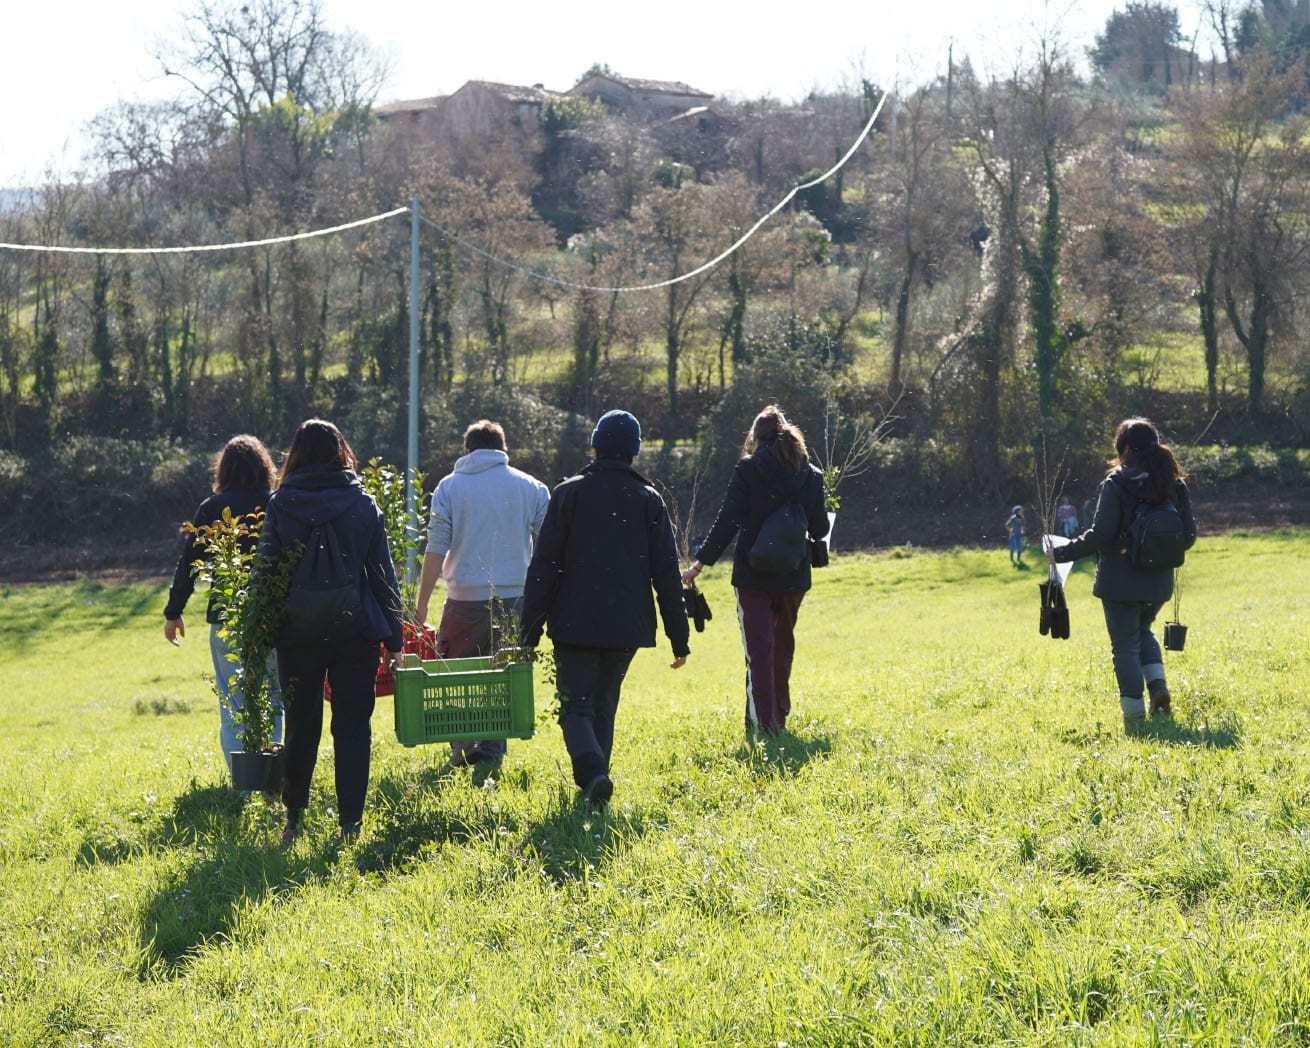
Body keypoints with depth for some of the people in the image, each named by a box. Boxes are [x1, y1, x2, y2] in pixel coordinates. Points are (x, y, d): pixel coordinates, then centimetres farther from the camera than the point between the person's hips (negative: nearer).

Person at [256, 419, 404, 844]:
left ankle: (293, 818, 20)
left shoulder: (280, 506, -1)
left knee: (301, 726, 13)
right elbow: (384, 575, 2)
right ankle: (350, 824, 1)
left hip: (298, 633, 0)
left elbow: (265, 574, -1)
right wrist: (394, 637, 7)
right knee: (353, 728, 5)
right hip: (356, 633, 0)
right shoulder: (363, 505, 0)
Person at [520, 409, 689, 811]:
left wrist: (530, 628, 0)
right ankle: (594, 783, 18)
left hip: (575, 624, -2)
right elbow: (667, 573, 2)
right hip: (626, 626, 2)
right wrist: (679, 638, 6)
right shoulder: (649, 500, 2)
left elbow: (543, 566, -4)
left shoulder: (569, 494, -2)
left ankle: (592, 774, -24)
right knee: (604, 708, 17)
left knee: (576, 707, 0)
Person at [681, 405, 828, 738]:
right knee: (782, 646, 18)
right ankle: (778, 716, 25)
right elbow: (820, 528, 3)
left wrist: (701, 561, -5)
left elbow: (727, 520, -10)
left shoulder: (747, 470, -6)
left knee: (758, 648, -2)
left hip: (753, 575, -3)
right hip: (793, 576, 3)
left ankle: (763, 720, -12)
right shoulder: (810, 474, 2)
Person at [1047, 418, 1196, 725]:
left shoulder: (1116, 484, -13)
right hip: (1159, 582, 5)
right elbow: (1188, 535, 4)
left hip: (1121, 581, -5)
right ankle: (1158, 686, 8)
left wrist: (1062, 553, -7)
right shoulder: (1175, 484, 2)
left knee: (1125, 644, 5)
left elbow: (1100, 535, -17)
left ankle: (1134, 711, 1)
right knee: (1142, 630, 27)